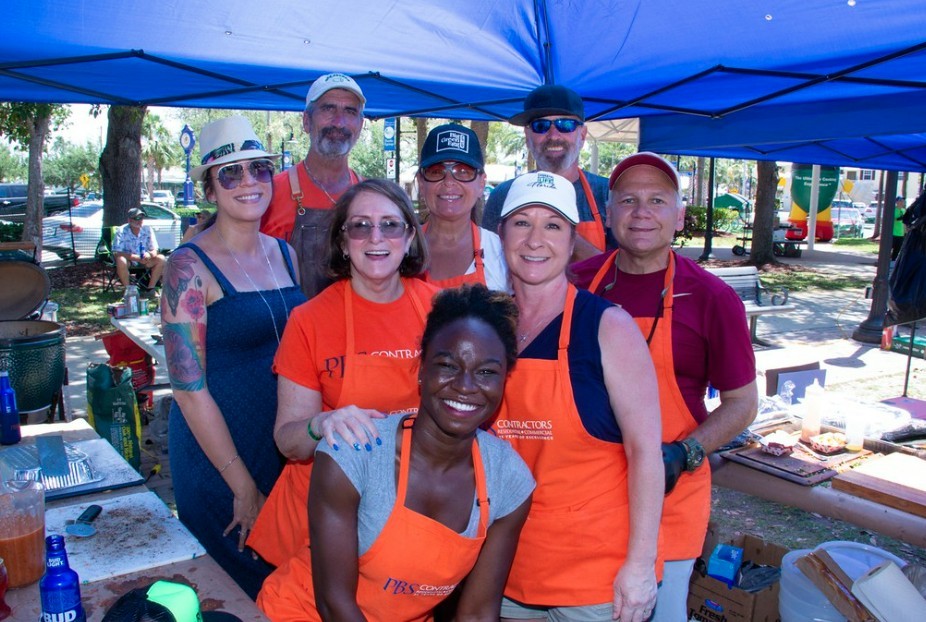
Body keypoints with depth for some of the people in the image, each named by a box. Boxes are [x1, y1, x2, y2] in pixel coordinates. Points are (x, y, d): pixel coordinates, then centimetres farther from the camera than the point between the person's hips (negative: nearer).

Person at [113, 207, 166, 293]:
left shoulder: (147, 230, -7)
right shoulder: (121, 231, -16)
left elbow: (154, 251, -7)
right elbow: (117, 253, -22)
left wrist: (149, 254, -34)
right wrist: (138, 258, -32)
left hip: (145, 260, 3)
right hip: (128, 259, -3)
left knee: (161, 259, -21)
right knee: (121, 261, -36)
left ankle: (150, 288, -12)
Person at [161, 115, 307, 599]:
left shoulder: (283, 254, 4)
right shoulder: (191, 265, -14)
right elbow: (188, 388, -16)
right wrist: (244, 488, -13)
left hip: (289, 446, 6)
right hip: (216, 451, -5)